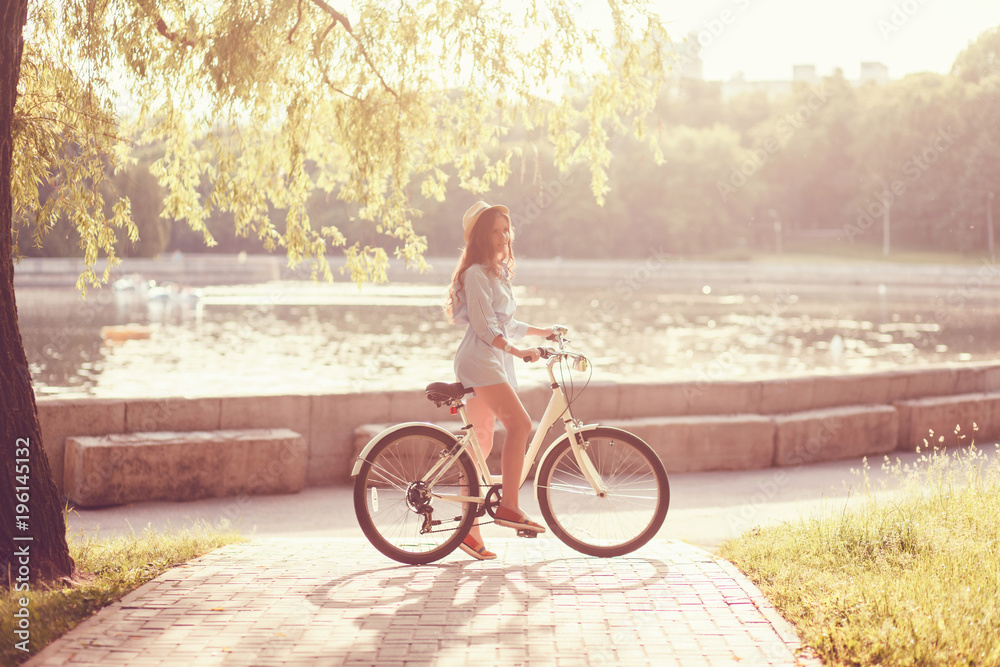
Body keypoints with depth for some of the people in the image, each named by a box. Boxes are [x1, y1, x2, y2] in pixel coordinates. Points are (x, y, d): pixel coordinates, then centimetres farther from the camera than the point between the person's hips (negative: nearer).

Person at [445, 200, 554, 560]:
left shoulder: (498, 273, 23)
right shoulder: (476, 274, -7)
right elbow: (484, 325, -17)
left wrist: (541, 331, 35)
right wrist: (517, 351, -26)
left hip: (497, 361, 9)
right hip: (479, 360, -9)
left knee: (480, 446, 6)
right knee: (520, 424, -24)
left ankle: (469, 530, 7)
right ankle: (508, 506, -23)